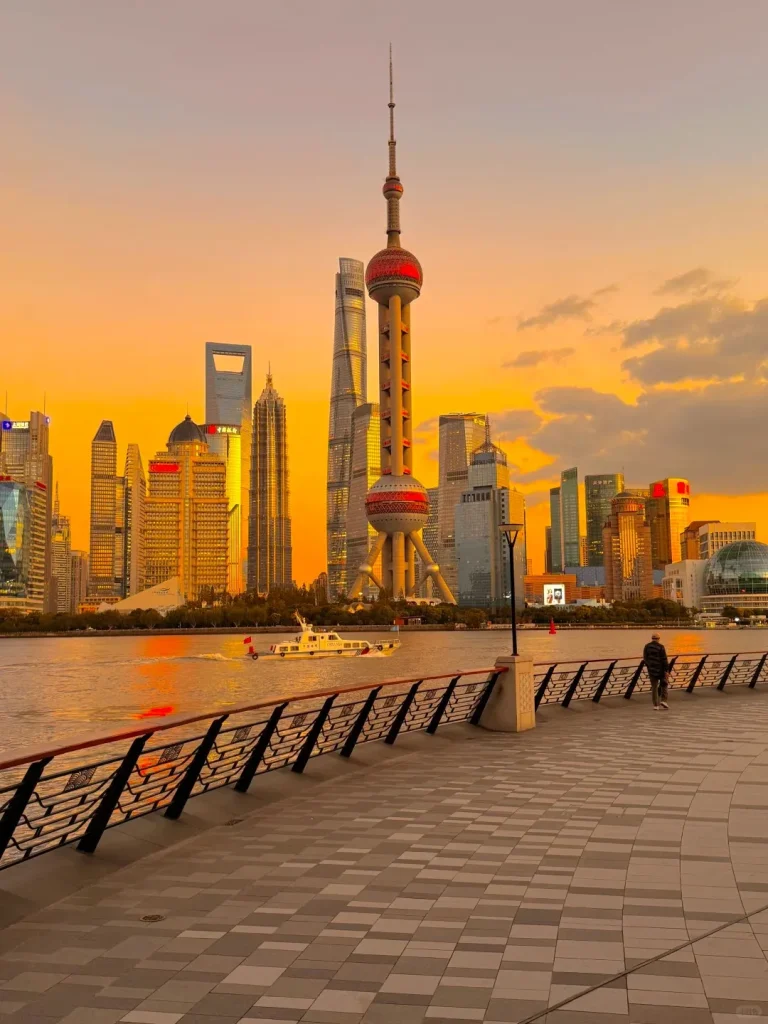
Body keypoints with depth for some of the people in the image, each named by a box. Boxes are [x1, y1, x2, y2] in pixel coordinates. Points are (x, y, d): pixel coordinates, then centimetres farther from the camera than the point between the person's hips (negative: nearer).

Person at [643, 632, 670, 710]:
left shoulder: (647, 647, 3)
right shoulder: (661, 647, -11)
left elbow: (645, 658, 9)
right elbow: (664, 659, -14)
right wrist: (667, 670, -13)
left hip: (651, 669, 3)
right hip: (660, 669, -3)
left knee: (654, 687, 8)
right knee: (663, 684, 15)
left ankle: (655, 705, 6)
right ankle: (663, 700, 1)